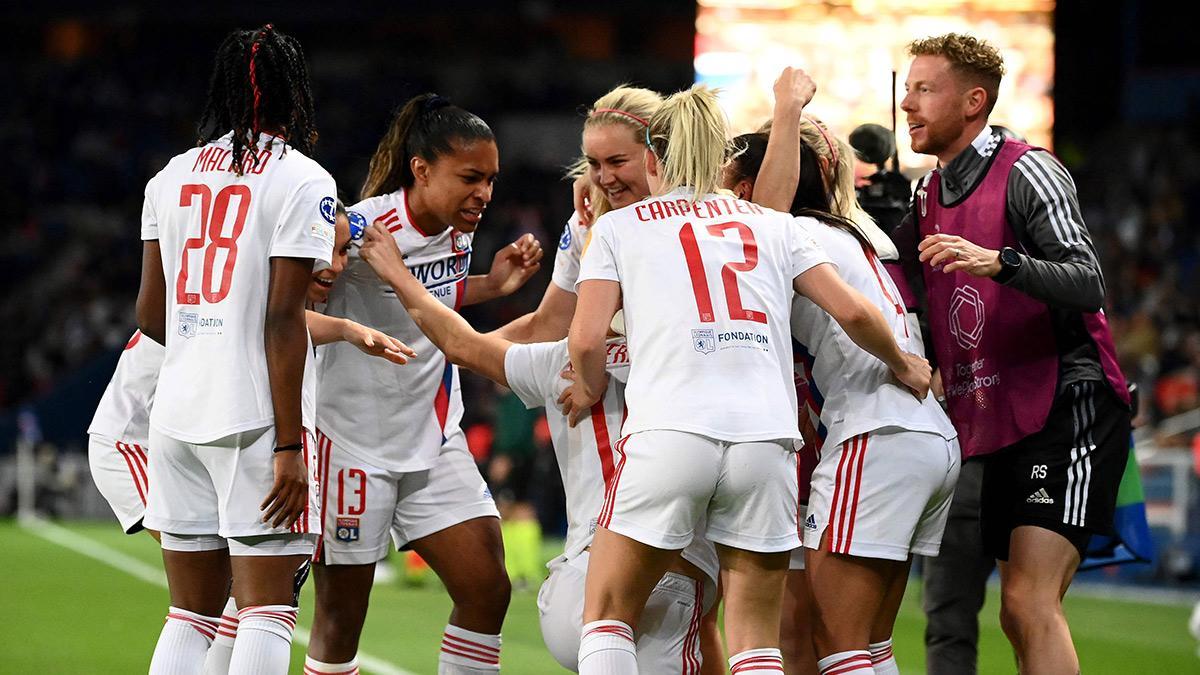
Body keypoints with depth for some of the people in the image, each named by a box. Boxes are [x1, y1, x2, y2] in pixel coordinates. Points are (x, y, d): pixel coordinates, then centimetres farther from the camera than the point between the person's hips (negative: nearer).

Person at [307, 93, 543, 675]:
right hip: (354, 442, -7)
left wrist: (492, 284, 5)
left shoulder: (457, 231, 1)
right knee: (341, 613, 1)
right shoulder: (363, 229, -21)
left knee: (488, 588, -1)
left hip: (434, 441, 7)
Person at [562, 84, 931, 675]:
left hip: (667, 433, -2)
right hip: (766, 438, 2)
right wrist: (902, 365, 28)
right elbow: (853, 312, 10)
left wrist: (588, 392, 23)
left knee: (607, 614, 12)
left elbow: (585, 339, 3)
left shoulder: (619, 226, 14)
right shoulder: (772, 225, 20)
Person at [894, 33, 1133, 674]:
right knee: (1020, 618, 7)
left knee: (1030, 602, -21)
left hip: (1067, 408, -9)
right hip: (1000, 427, 9)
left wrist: (1000, 263, -36)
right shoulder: (930, 195, 15)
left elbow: (1088, 284, -20)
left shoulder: (1026, 172, -10)